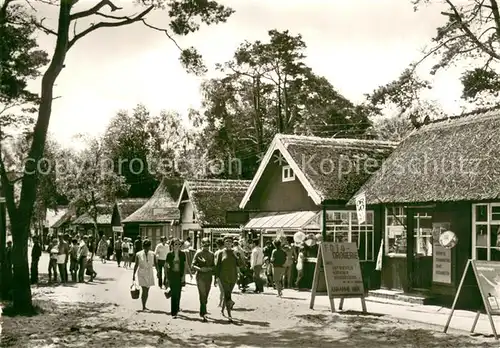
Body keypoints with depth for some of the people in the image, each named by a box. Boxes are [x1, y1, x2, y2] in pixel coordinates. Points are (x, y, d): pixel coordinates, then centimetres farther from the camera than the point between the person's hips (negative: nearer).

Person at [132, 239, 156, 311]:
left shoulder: (152, 254, 0)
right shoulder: (138, 254, -5)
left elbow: (155, 264, -1)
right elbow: (136, 265, 2)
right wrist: (134, 274, 3)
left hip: (150, 273, 3)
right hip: (142, 273, -3)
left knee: (147, 291, 10)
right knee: (144, 290, -11)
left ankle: (144, 306, 23)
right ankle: (143, 307, -5)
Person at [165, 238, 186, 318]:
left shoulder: (182, 254, 1)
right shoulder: (169, 254, -2)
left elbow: (184, 265, 4)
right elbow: (166, 264, 7)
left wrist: (183, 275, -2)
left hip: (179, 275, 2)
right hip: (172, 275, -2)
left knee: (178, 293, 4)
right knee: (174, 294, -4)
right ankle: (174, 312, 1)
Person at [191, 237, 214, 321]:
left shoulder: (211, 254, 12)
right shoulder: (198, 253, -2)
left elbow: (213, 266, 15)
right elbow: (193, 265, -4)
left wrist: (209, 268, -6)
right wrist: (200, 269, -20)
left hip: (209, 276, 5)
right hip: (200, 276, -5)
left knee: (205, 296, 10)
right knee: (202, 295, -12)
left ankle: (202, 312, 25)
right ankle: (204, 314, -16)